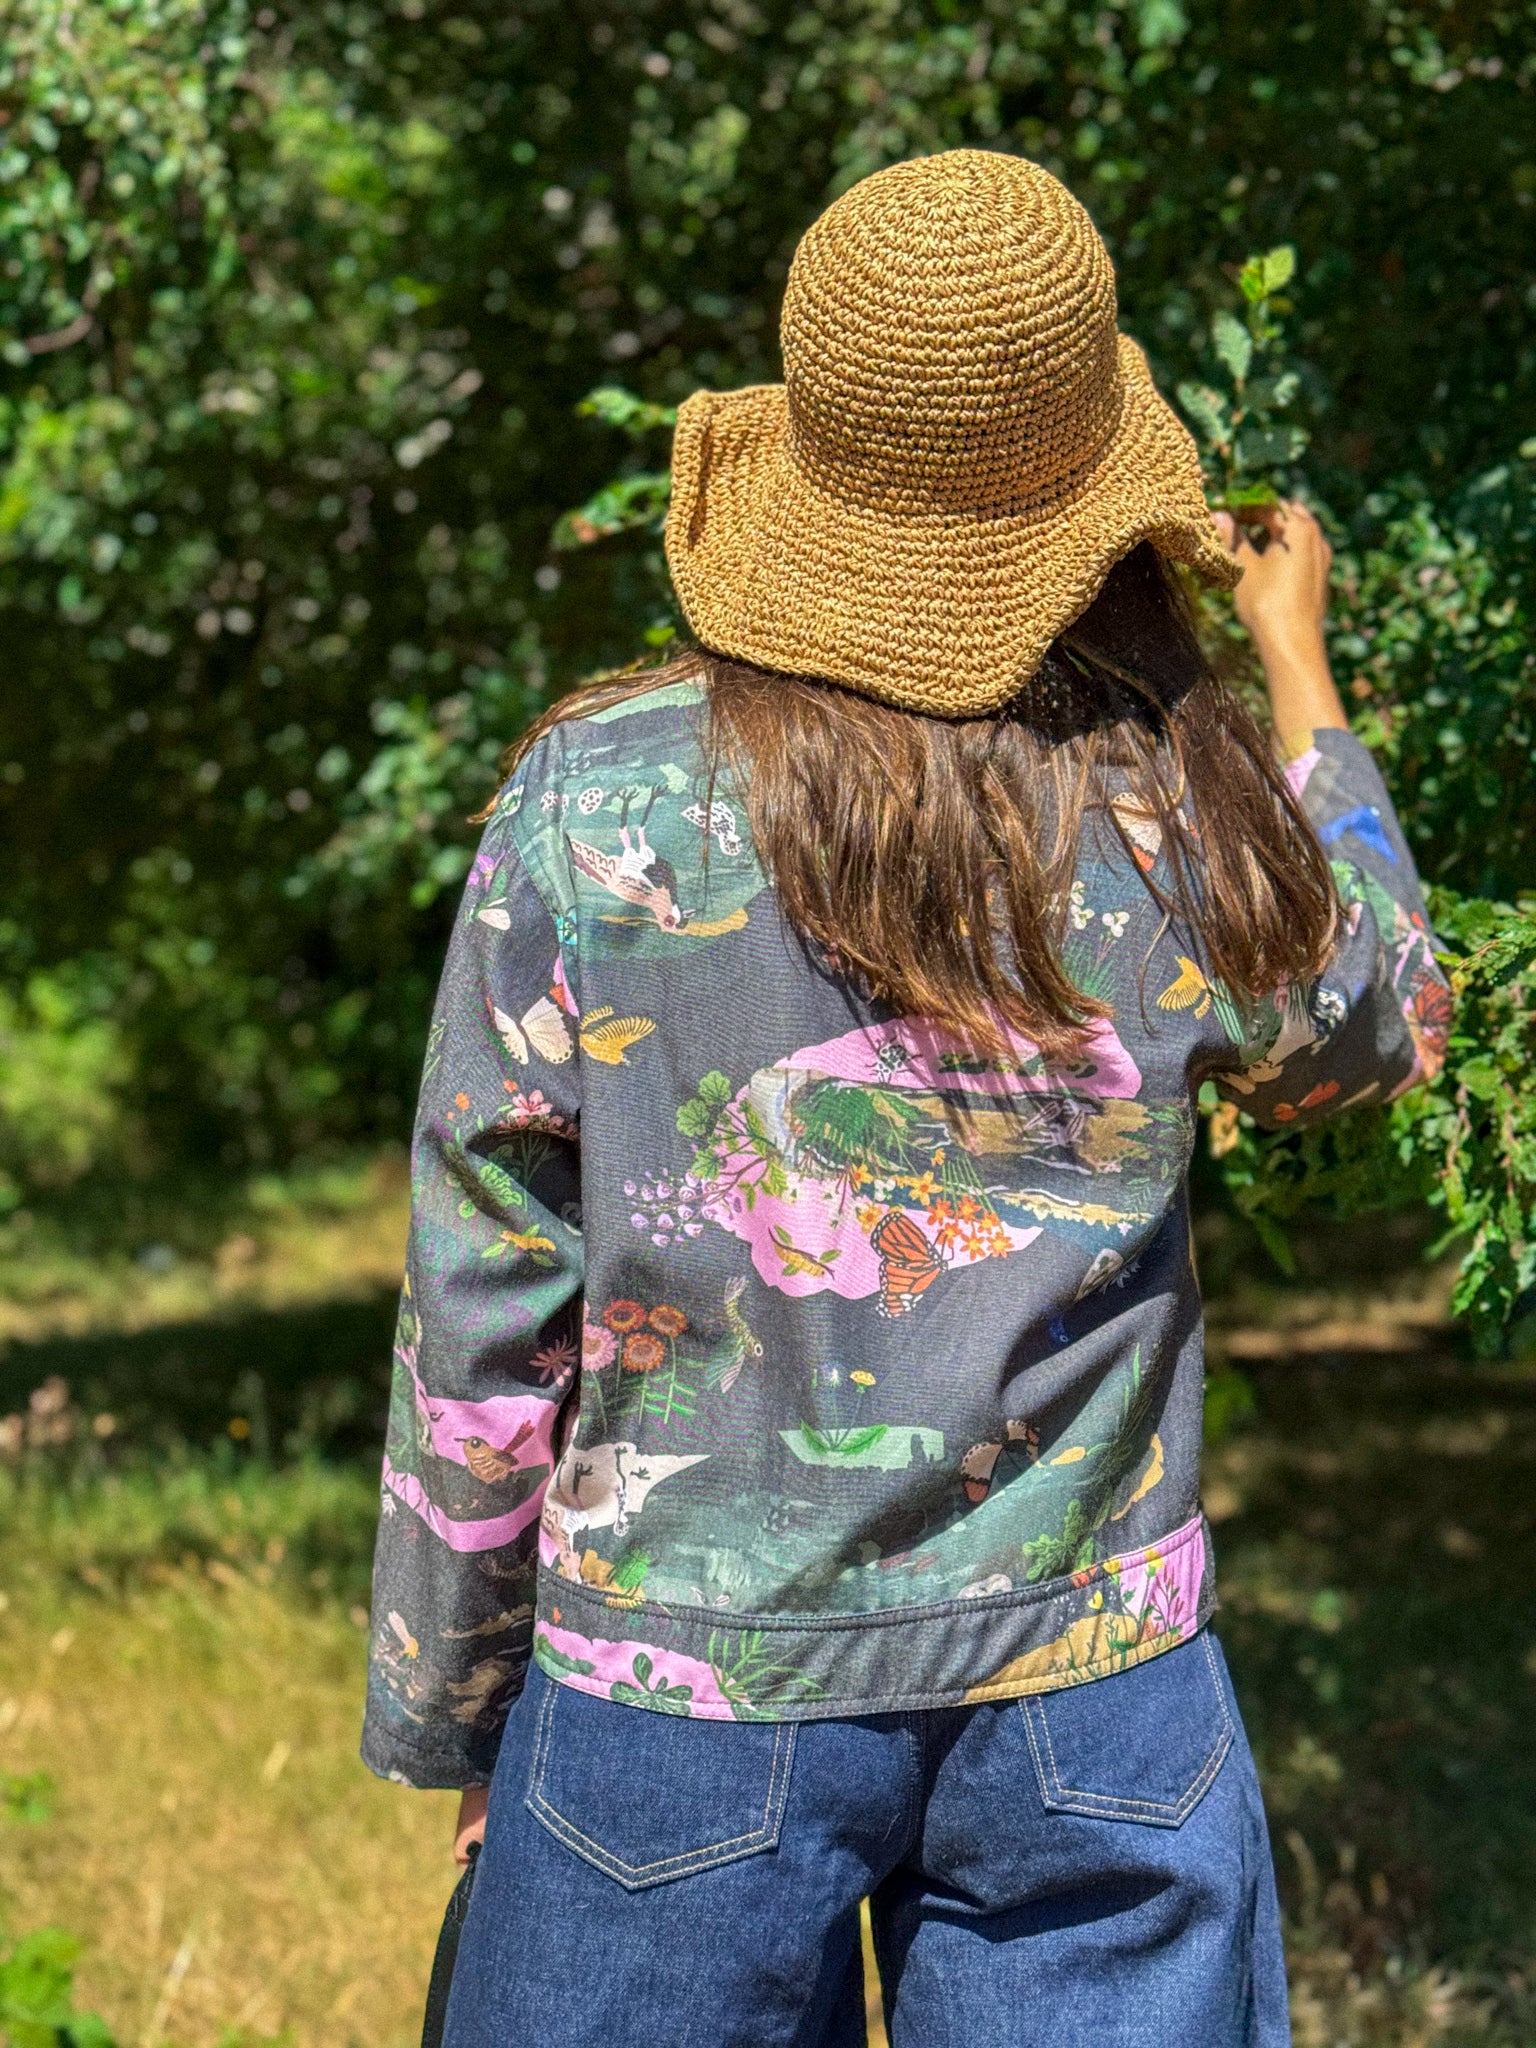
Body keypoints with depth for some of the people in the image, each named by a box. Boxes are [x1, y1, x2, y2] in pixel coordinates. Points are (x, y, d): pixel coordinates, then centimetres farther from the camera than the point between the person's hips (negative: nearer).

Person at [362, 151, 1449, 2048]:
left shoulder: (595, 802, -12)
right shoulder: (1179, 814, -8)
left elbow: (484, 1311, -6)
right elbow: (1370, 1031, 16)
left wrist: (451, 1711, 8)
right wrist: (1298, 666, 27)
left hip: (685, 1694, -1)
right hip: (1095, 1697, 1)